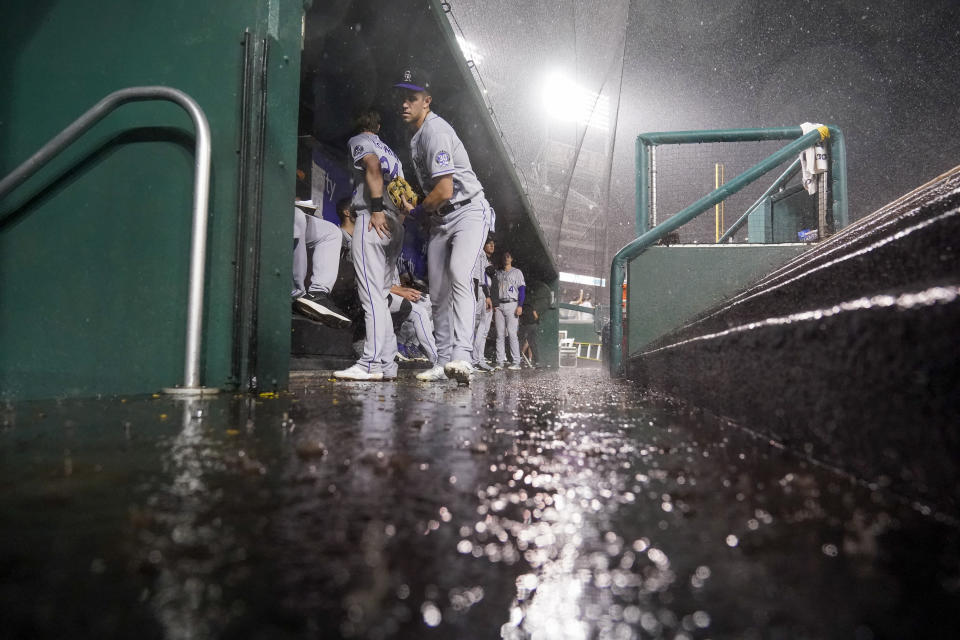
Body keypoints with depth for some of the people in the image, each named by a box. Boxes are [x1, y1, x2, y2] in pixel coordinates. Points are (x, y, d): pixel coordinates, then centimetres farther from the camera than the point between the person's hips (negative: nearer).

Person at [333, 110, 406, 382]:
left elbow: (372, 166, -15)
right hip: (395, 227, 8)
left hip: (373, 219, -8)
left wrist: (377, 208, -19)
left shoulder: (358, 141, 7)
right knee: (380, 296, 8)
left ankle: (371, 363, -19)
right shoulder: (390, 152, 29)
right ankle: (387, 364, 5)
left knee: (372, 296, -14)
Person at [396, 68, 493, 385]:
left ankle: (462, 357, -40)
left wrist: (417, 211, -7)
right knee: (438, 293, 6)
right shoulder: (416, 134, 13)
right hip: (439, 219, 10)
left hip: (468, 212, -10)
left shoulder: (435, 130, -17)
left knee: (458, 275, -31)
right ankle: (443, 362, 13)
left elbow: (445, 190, -24)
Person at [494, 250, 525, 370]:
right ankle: (500, 362, -2)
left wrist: (520, 306, -9)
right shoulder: (497, 273, 21)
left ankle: (516, 362, -13)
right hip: (499, 305, 4)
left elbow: (522, 289, 3)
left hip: (511, 304, -4)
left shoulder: (517, 272, 11)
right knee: (500, 334, -1)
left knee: (512, 333, -12)